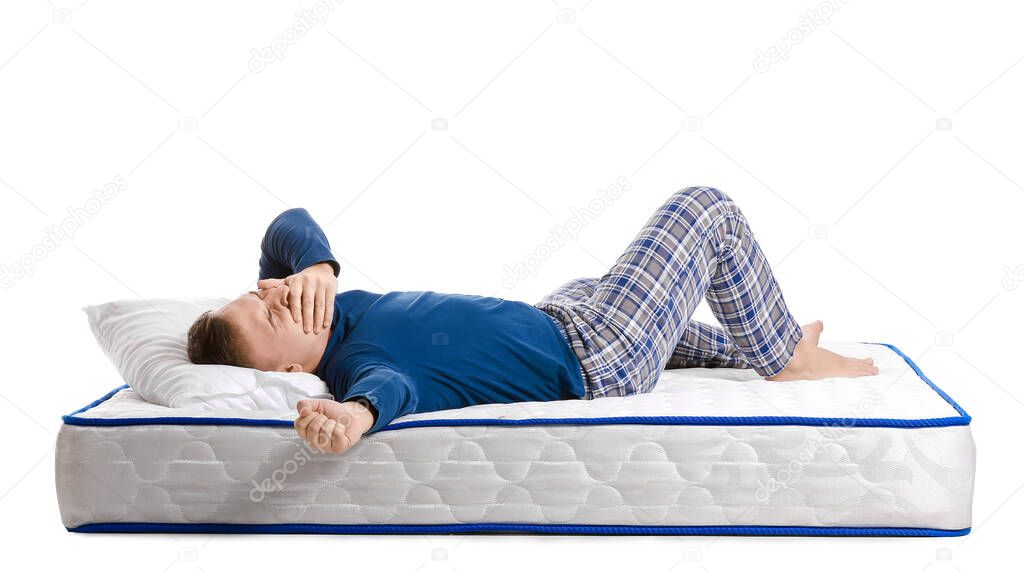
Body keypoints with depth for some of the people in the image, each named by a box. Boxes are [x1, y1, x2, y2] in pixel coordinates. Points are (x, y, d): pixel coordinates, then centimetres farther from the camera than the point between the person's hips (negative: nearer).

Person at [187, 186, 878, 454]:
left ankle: (743, 348, 52)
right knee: (708, 207, -2)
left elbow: (291, 223, 0)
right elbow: (390, 384, -54)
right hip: (597, 362, -9)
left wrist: (317, 266, -21)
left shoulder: (316, 309, -9)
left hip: (549, 318, 9)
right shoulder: (354, 367, -33)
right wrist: (355, 416, -77)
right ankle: (786, 358, 20)